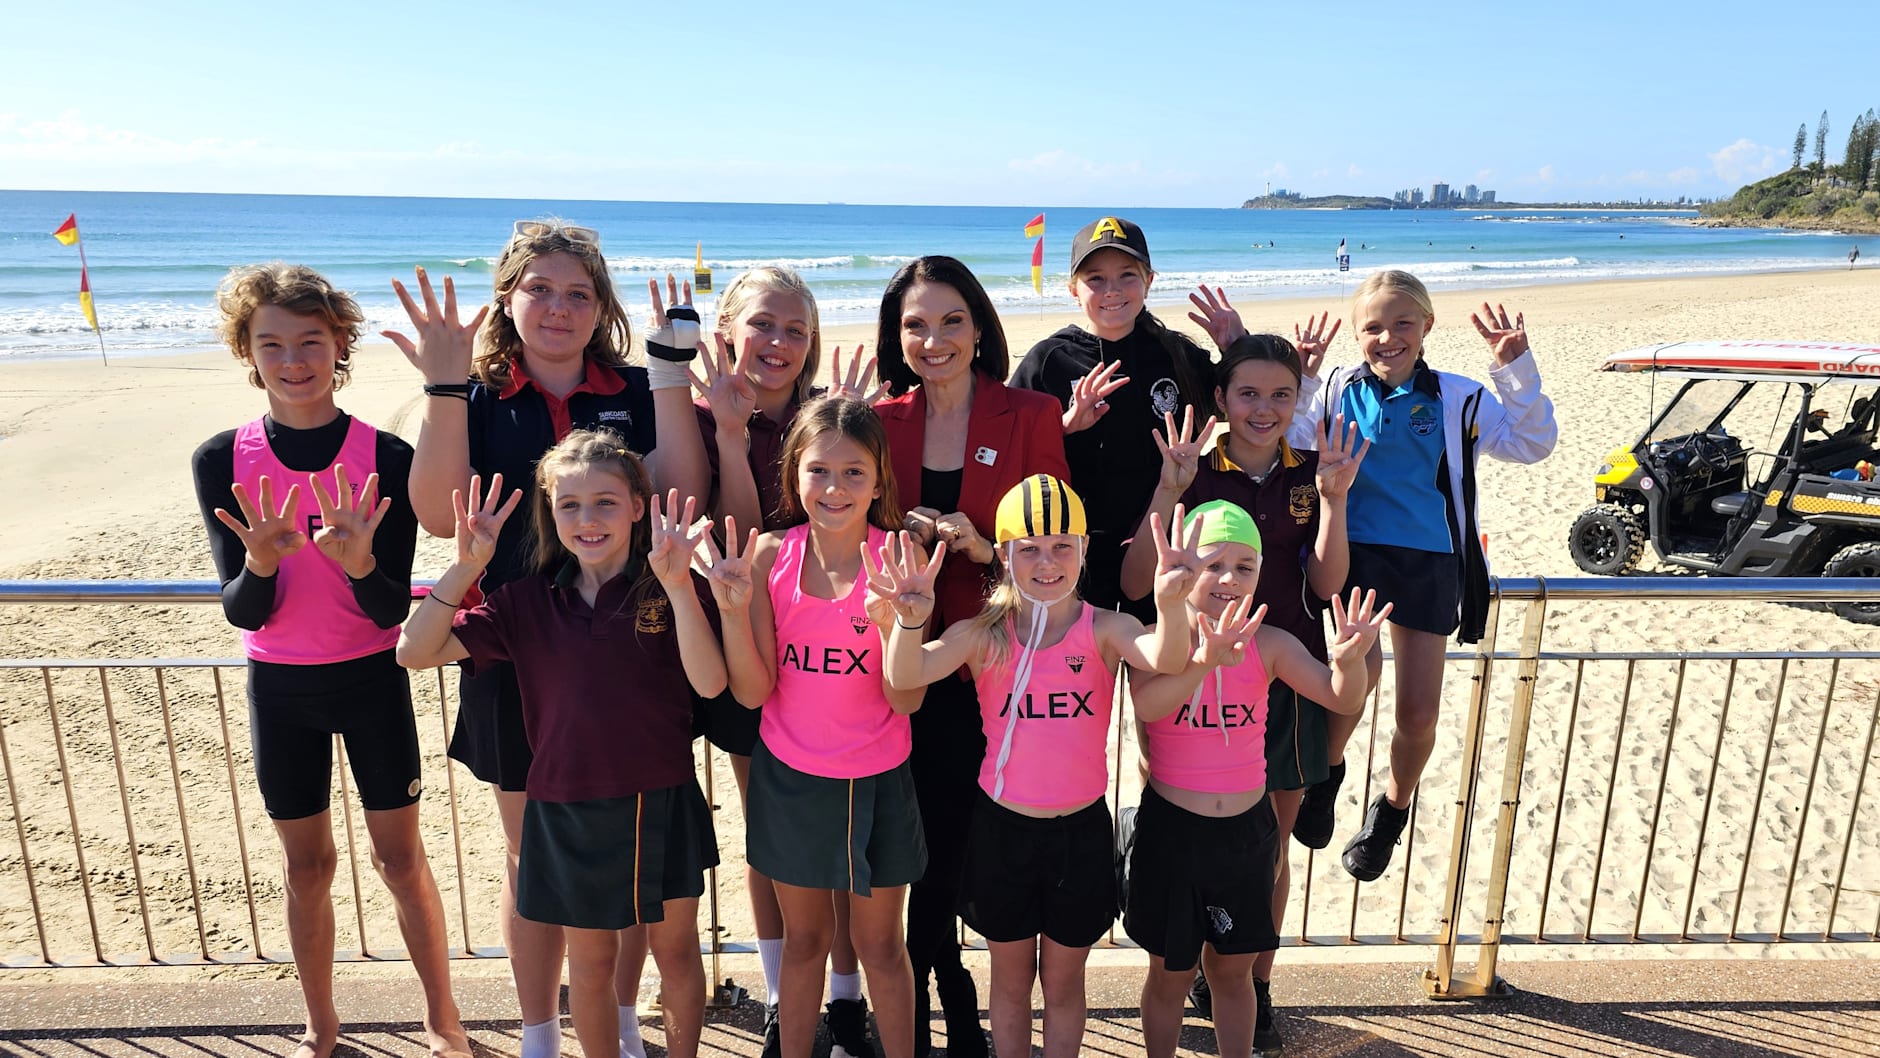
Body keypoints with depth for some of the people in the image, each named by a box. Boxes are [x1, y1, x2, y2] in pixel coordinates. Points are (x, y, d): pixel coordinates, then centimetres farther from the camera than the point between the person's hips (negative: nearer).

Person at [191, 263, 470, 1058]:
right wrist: (261, 563, -32)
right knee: (306, 863, 15)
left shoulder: (386, 457, -14)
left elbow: (393, 610, -14)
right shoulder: (222, 460, -9)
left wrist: (360, 563, -36)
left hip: (372, 679, -2)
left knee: (400, 856, 7)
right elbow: (242, 612, -11)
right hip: (278, 686, 2)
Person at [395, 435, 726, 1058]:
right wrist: (467, 567, -16)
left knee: (675, 949, 17)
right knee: (591, 961, 18)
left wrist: (678, 584, -33)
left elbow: (710, 683, -23)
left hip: (661, 803, -1)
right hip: (568, 811, 2)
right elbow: (415, 653, -5)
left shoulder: (666, 593, -9)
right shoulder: (528, 603, -2)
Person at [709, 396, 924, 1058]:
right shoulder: (771, 557, -10)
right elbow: (752, 692, -11)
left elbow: (906, 701, -16)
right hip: (789, 775, 1)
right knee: (803, 938, 20)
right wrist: (733, 607, -25)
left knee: (879, 944, 17)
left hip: (875, 780, -1)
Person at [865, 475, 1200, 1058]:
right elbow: (906, 676, -24)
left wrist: (1171, 603, -51)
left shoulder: (1104, 629, -10)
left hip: (1081, 829, 0)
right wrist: (908, 619, -45)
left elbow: (1162, 659, -30)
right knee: (1010, 978, 20)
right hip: (1002, 826, 1)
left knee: (1063, 981, 20)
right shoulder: (983, 634, -9)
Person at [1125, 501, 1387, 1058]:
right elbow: (1145, 705, -35)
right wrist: (1204, 661, -52)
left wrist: (1348, 660, -39)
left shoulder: (1269, 645, -7)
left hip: (1247, 829, 2)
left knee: (1233, 970, 20)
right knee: (1170, 973, 16)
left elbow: (1342, 699, -17)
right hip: (1171, 829, -2)